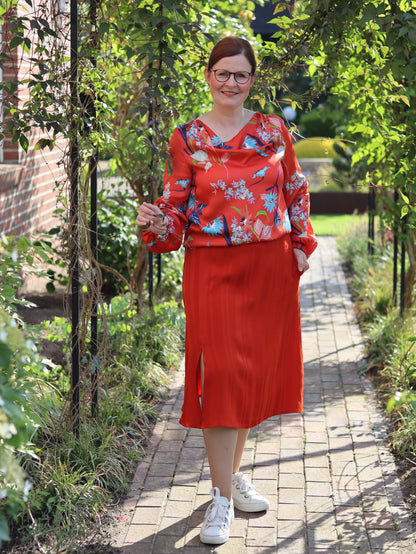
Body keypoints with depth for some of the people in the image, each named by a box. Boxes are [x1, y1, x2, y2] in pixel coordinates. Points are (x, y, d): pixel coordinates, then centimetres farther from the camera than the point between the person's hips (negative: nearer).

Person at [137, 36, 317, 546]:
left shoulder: (273, 130, 5)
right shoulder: (186, 139, -1)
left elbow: (296, 193, 13)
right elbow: (177, 208, -2)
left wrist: (301, 245, 10)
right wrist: (156, 222, -22)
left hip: (270, 268, 3)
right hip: (213, 269, -3)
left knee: (257, 368, 10)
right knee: (220, 373, -7)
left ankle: (232, 471, 29)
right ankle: (222, 496, 0)